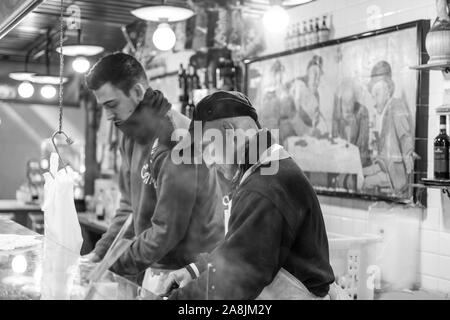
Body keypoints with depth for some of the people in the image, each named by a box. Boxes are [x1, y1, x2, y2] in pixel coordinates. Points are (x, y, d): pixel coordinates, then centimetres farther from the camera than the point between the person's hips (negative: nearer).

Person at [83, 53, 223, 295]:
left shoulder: (175, 143, -23)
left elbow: (167, 231, -23)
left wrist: (112, 267, -15)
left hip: (187, 272, -7)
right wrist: (99, 253, 1)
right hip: (156, 265, 7)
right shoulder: (132, 136, 5)